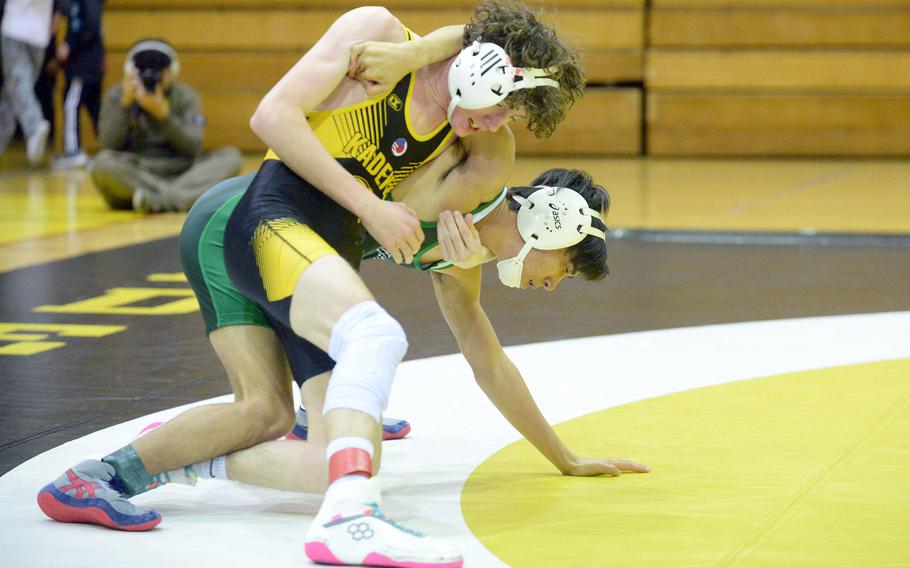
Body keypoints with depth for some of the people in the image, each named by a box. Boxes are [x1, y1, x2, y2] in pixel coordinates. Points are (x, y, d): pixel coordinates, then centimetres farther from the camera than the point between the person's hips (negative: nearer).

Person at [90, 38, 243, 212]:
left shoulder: (185, 97, 4)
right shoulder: (116, 96, 2)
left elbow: (194, 148, -9)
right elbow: (108, 146, -9)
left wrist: (162, 113, -22)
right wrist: (125, 104, -18)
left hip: (180, 175, 2)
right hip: (131, 179, -1)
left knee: (231, 157, -22)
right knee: (102, 163, -32)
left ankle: (162, 198, -38)